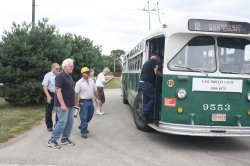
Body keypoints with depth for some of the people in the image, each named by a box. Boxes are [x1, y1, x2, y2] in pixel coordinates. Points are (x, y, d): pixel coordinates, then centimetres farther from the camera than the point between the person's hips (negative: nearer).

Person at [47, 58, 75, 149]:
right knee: (62, 122, -8)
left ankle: (64, 139, 21)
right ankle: (52, 141, 3)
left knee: (70, 122, 10)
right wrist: (62, 105, -24)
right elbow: (58, 91, -20)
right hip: (63, 105, -9)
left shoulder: (69, 77, 15)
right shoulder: (60, 76, -14)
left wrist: (73, 102, 19)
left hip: (70, 104, 9)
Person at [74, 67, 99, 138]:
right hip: (83, 102, -6)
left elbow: (95, 91, 15)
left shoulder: (92, 81, 8)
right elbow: (76, 94, -9)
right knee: (84, 117, -4)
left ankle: (82, 126, 37)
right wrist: (76, 103, -12)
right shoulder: (79, 83, -9)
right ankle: (83, 131, 6)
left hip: (91, 101, 6)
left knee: (89, 116, 16)